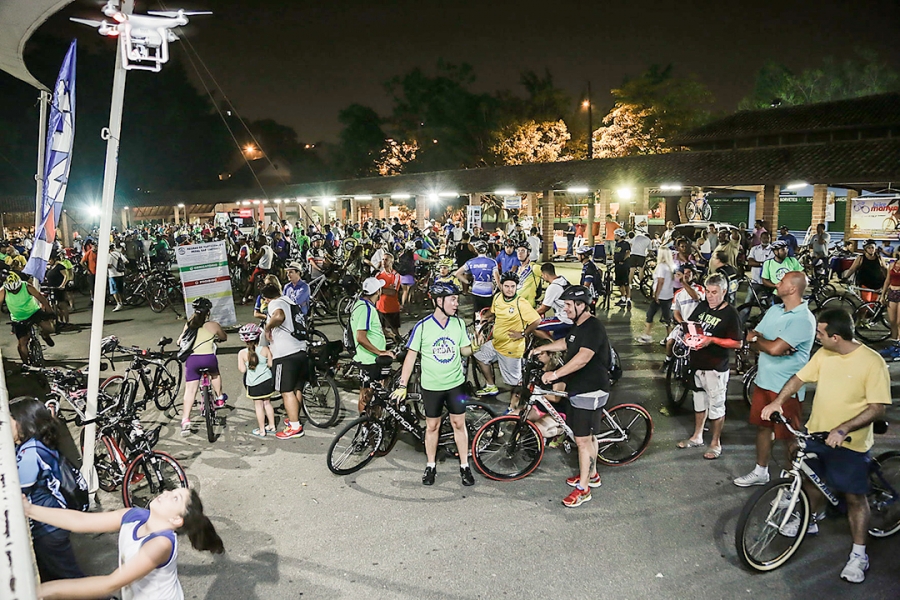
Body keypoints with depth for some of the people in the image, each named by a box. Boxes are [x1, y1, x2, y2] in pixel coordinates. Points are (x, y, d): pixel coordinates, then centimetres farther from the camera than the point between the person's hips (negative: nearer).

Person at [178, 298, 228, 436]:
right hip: (208, 357, -1)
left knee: (190, 391, 4)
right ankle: (220, 398, 36)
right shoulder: (213, 325, 7)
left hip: (192, 359, 1)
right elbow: (224, 337, 23)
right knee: (215, 374, 33)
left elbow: (180, 341, 13)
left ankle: (185, 420, -2)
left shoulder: (189, 324, 12)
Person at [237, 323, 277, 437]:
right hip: (267, 381, 3)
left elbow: (242, 369, -12)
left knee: (258, 405, 6)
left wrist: (240, 363, 7)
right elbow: (271, 364, -5)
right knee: (267, 403, 17)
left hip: (254, 384, -2)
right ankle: (272, 426, 25)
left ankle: (261, 430, 12)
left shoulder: (242, 353, -10)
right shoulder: (265, 349, -5)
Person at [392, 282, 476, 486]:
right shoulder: (422, 326, -13)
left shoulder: (458, 323, -4)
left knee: (459, 424, 8)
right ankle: (431, 466, 28)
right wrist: (402, 385, -9)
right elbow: (411, 355, -8)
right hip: (431, 386, -2)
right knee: (432, 426, 11)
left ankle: (465, 466, 22)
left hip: (455, 383, 2)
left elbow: (464, 350, 5)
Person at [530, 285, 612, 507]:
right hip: (579, 389, 10)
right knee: (587, 436, 21)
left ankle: (583, 488, 5)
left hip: (591, 392, -10)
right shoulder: (578, 326, 10)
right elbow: (566, 343, 31)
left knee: (583, 440, -5)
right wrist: (543, 348, 25)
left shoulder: (593, 328, -21)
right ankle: (592, 475, 36)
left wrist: (556, 374, -38)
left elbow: (583, 357, -35)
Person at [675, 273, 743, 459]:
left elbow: (737, 343, -15)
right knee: (699, 401, 20)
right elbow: (690, 325, 16)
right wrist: (689, 336, -6)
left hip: (716, 367, -6)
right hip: (697, 364, 7)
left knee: (716, 405, 5)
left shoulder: (730, 314, -13)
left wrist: (712, 340, -23)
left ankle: (715, 444, 19)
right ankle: (697, 437, 35)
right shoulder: (702, 306, 4)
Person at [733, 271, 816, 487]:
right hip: (764, 380, 8)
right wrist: (768, 344, -15)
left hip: (786, 387, -8)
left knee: (789, 436, 4)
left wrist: (756, 338, -7)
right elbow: (752, 342, 6)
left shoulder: (803, 319, -18)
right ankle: (760, 472, 33)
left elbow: (775, 349, -26)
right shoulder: (774, 310, 8)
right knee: (762, 426, 18)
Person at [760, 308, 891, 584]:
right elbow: (799, 377, 4)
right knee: (810, 479, 21)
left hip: (850, 443, -6)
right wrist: (778, 401, -9)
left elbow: (877, 408, -21)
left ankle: (859, 554, 19)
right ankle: (810, 522, 45)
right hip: (815, 434, 6)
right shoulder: (823, 354, -4)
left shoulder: (872, 363, -21)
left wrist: (843, 429, -30)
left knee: (854, 497, 6)